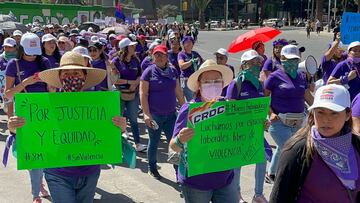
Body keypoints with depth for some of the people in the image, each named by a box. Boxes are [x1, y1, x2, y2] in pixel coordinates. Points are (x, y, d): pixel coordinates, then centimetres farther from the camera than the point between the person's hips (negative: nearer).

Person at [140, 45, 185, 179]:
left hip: (170, 114, 3)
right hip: (154, 115, -3)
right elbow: (143, 94, -10)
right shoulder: (149, 72, -7)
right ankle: (152, 169, 30)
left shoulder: (173, 71, 6)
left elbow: (178, 92, 13)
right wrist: (146, 114, -17)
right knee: (154, 142, 11)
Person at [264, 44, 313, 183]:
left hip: (298, 122, 6)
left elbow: (308, 98, 16)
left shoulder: (301, 77, 10)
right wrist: (270, 113, -17)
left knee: (281, 149, 22)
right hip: (280, 122, -6)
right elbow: (263, 97, -5)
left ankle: (270, 174, 42)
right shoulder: (275, 76, -7)